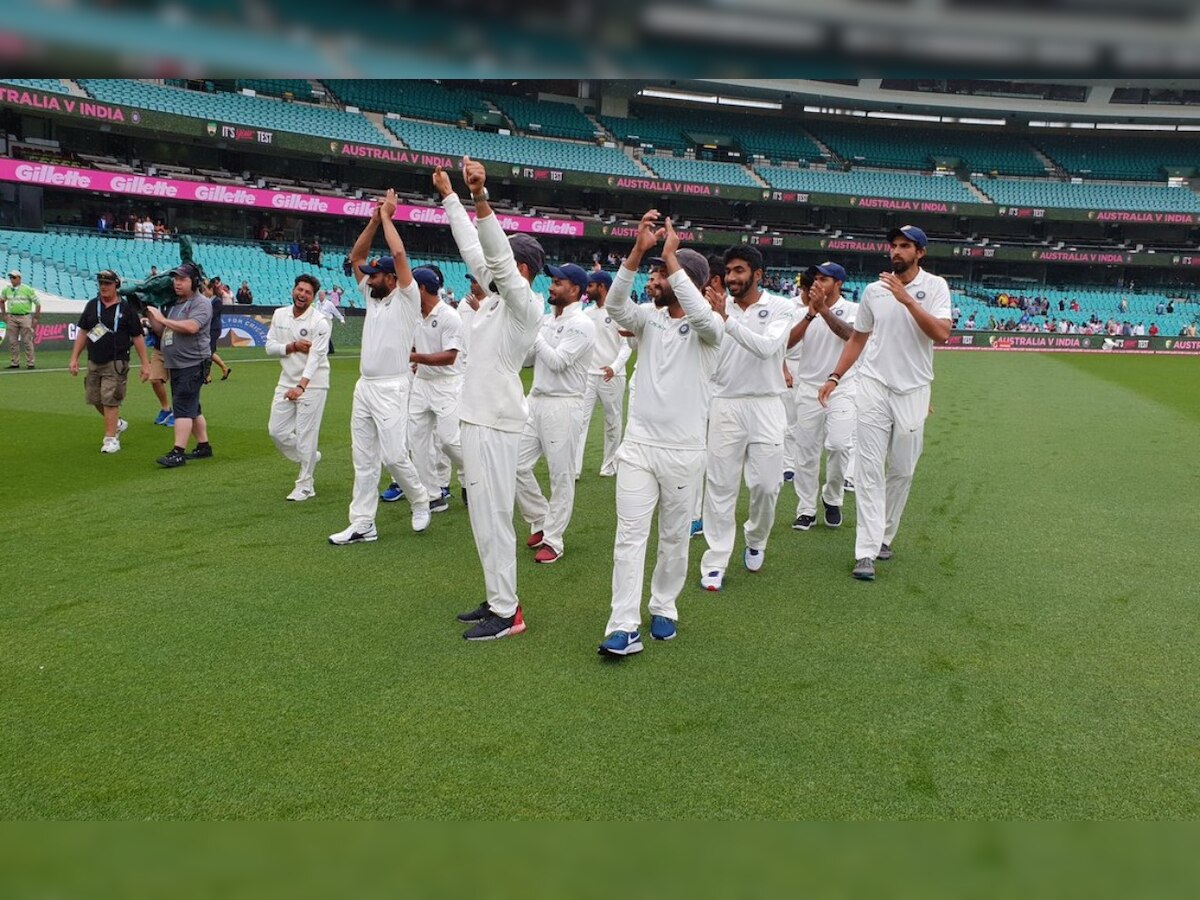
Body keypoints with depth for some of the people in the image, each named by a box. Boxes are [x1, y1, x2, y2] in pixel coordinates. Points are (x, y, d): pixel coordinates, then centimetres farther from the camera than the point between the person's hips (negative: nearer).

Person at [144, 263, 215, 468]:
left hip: (192, 365, -9)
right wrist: (149, 313, 6)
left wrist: (162, 319, -17)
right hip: (175, 365, 9)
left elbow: (191, 327, -25)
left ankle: (178, 453, -17)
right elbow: (161, 331, 21)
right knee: (192, 408, 14)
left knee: (182, 407, -14)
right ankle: (204, 446, 24)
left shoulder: (201, 303, -9)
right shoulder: (174, 304, 18)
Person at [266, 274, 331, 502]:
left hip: (312, 385, -6)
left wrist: (301, 386, -35)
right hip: (286, 381, 6)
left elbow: (315, 357, -23)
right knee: (276, 431, 8)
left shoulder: (320, 322, -14)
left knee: (306, 435, -4)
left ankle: (305, 485, 8)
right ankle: (309, 458, 32)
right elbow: (270, 347, 5)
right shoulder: (279, 314, 6)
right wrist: (293, 346, -14)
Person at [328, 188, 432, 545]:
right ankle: (362, 525, 10)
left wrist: (387, 216, -6)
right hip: (364, 387, 8)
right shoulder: (371, 297, 15)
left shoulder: (406, 298, -6)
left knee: (394, 456, -7)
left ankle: (420, 502, 19)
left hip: (391, 389, -8)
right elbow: (355, 257, 16)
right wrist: (373, 221, 8)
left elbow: (399, 254, -17)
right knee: (364, 459, 7)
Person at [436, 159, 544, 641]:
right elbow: (473, 248, 22)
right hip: (479, 415, 10)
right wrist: (449, 196, 26)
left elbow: (497, 254, -25)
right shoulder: (497, 296, 14)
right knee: (484, 511, 13)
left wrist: (480, 195, -33)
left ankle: (506, 612, 0)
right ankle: (497, 599, 23)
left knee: (492, 514, -8)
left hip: (495, 421, -10)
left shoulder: (524, 303, -10)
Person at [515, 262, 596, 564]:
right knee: (517, 465, 7)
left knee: (561, 476, 1)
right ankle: (541, 522, 24)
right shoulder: (547, 320, 14)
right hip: (535, 401, 8)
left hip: (563, 406, -8)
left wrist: (531, 331, -14)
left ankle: (552, 540, 10)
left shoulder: (581, 325, -11)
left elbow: (557, 362, -20)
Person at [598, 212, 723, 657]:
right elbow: (615, 305, -13)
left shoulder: (707, 330, -4)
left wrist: (670, 256, -26)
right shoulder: (648, 320, 7)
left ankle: (663, 608, 29)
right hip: (637, 446, 3)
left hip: (683, 452, -3)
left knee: (675, 537, 10)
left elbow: (702, 315, -29)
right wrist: (638, 249, -23)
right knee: (630, 535, -3)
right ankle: (625, 626, -3)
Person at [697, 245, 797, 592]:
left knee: (767, 485, 3)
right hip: (725, 405, 2)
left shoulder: (780, 308, -3)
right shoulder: (717, 308, 6)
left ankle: (755, 541, 31)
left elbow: (766, 347, -21)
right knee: (720, 486, 1)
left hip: (766, 405, -1)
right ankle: (715, 563, 7)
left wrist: (726, 319, -28)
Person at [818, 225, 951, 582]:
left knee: (902, 470, 8)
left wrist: (907, 299, -23)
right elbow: (857, 338, 15)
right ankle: (867, 552, -6)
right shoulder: (874, 289, 6)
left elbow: (942, 334, -17)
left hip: (912, 391, -1)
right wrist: (835, 376, 7)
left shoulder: (934, 286, -2)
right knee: (870, 468, -5)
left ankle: (884, 537, 26)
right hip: (873, 386, 1)